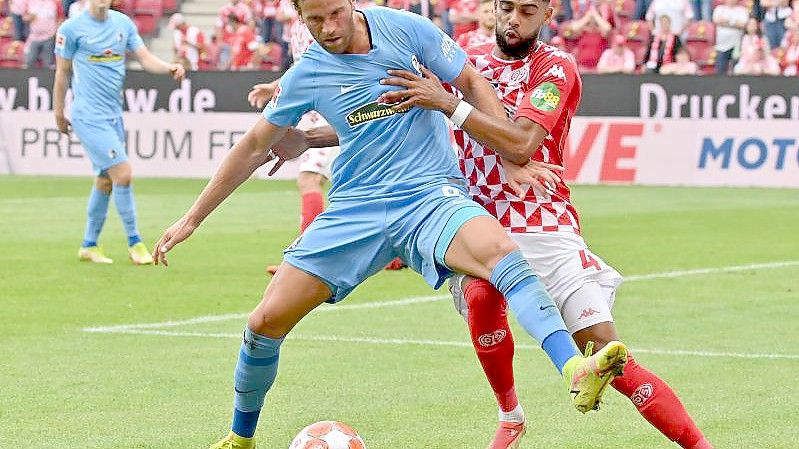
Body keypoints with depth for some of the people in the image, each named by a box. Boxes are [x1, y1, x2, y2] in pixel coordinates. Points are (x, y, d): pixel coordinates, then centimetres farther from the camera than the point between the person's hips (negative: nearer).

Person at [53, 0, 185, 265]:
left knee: (105, 180, 12)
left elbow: (146, 59, 4)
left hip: (114, 114, 6)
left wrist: (169, 68, -16)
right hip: (89, 116, -6)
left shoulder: (123, 23, 7)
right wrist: (58, 113, 3)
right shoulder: (71, 29, -7)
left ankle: (89, 245, 25)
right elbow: (62, 72, 0)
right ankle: (134, 243, -2)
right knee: (123, 174, -13)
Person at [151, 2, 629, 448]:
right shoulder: (306, 75, 2)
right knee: (266, 321, -4)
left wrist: (518, 158, -2)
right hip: (355, 209, 3)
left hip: (430, 194, -3)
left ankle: (576, 371, -53)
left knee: (500, 249, -35)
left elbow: (473, 84, 6)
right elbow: (254, 147, 14)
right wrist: (191, 219, 16)